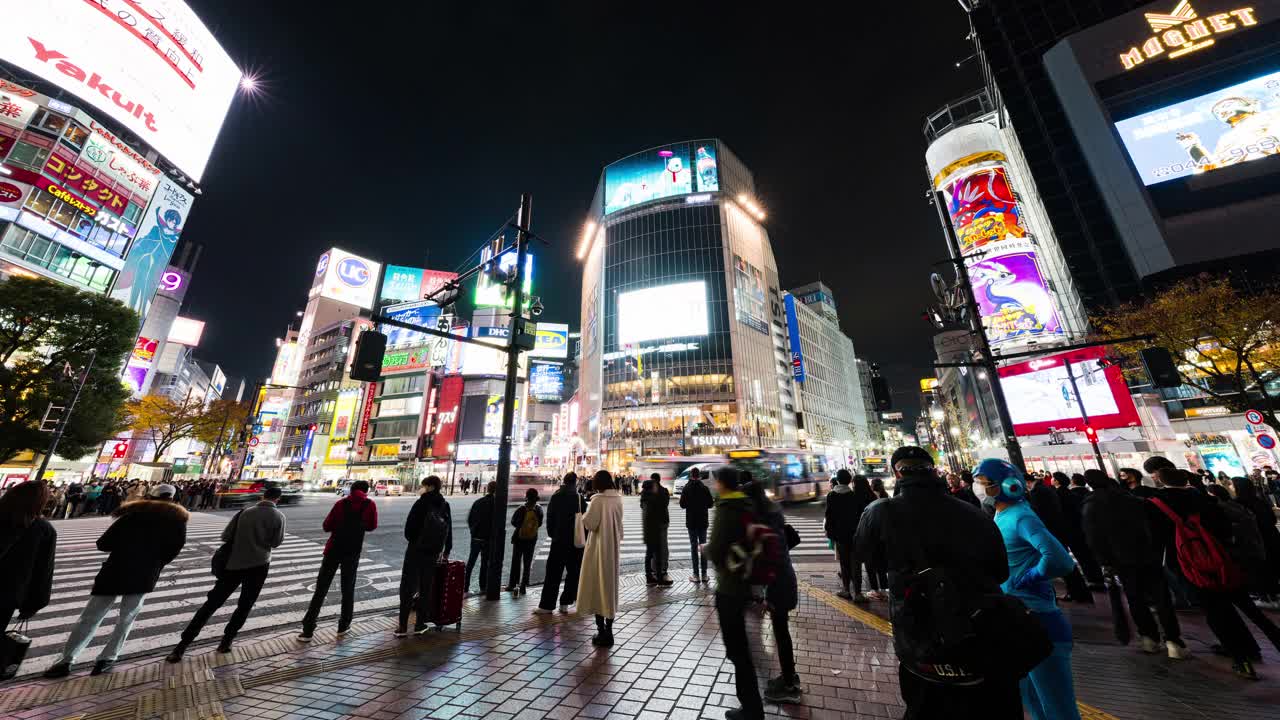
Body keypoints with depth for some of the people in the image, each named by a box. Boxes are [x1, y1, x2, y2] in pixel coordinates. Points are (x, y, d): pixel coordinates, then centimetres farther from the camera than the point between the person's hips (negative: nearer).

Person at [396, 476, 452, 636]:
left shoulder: (422, 502, -13)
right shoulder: (445, 505, 3)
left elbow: (409, 526, -11)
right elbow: (449, 530, 8)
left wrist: (412, 540, 10)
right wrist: (447, 550, 19)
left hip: (415, 550, -4)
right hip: (433, 553, 4)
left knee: (407, 587, 8)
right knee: (426, 588, 13)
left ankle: (403, 626, 10)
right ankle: (420, 624, 19)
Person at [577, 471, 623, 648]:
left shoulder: (598, 500, -18)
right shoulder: (618, 499, 2)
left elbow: (589, 523, -18)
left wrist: (584, 517, 1)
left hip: (598, 548, -6)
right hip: (613, 548, 6)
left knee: (596, 588, 7)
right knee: (610, 587, 16)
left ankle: (602, 631, 13)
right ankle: (608, 631, 24)